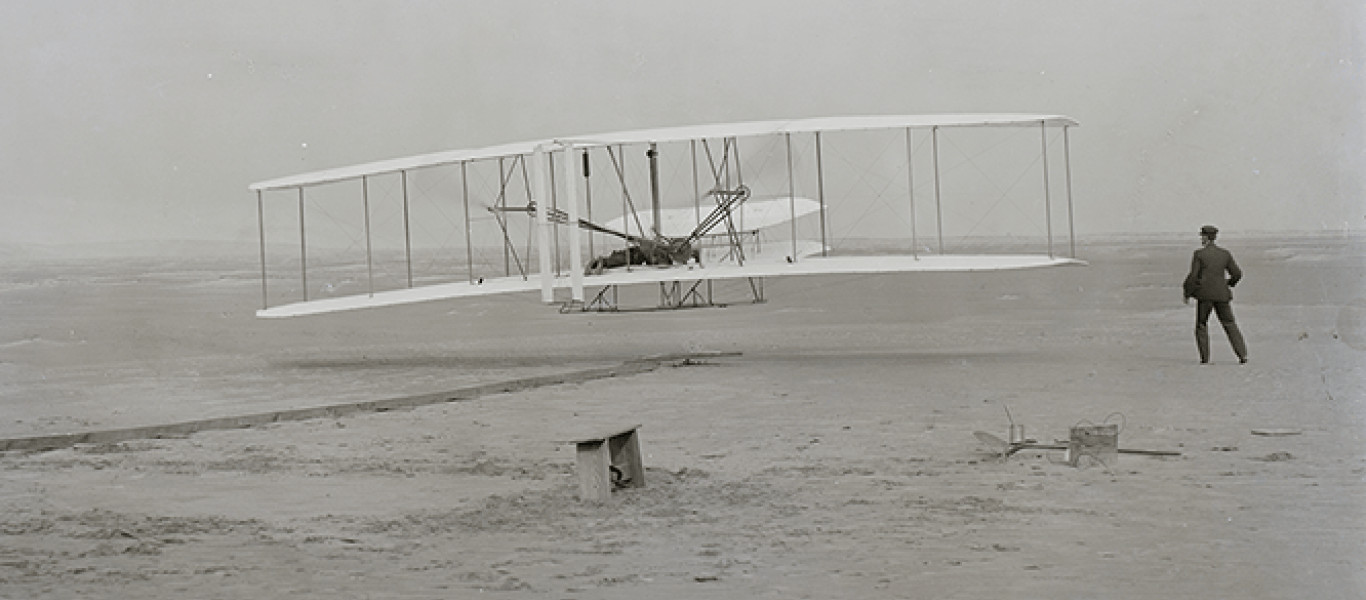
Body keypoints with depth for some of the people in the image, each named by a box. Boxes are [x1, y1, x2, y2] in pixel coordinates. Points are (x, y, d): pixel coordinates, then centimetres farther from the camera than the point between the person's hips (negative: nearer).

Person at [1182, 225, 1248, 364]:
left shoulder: (1199, 254, -5)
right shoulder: (1225, 254, 5)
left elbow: (1193, 276, -8)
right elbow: (1237, 274, 7)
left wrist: (1187, 294, 2)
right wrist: (1229, 283, 27)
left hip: (1205, 295, -3)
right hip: (1222, 294, 3)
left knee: (1201, 325, 12)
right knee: (1230, 325, 9)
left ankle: (1204, 357, 6)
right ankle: (1242, 355, -1)